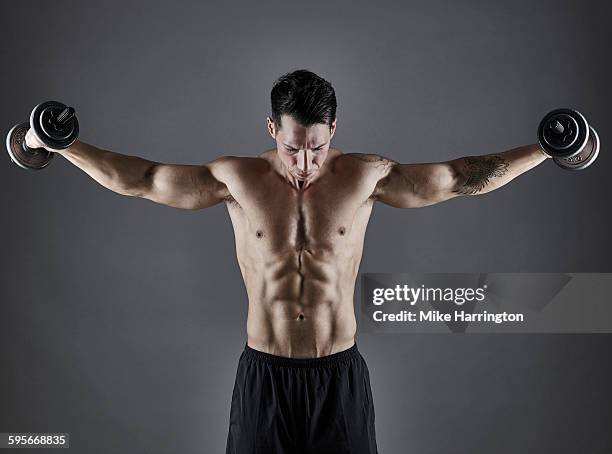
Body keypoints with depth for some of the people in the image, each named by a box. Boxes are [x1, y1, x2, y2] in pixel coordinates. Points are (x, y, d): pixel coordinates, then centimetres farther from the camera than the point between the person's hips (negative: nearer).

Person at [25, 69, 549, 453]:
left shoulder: (366, 176, -5)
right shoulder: (237, 179, -5)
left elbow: (461, 177, 1)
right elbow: (136, 178, 1)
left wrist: (544, 150, 1)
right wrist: (58, 144, -1)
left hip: (340, 375, 0)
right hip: (264, 375, 0)